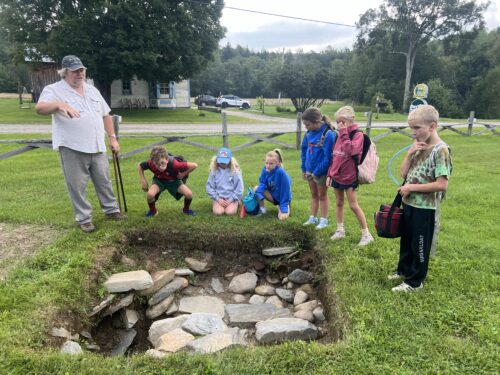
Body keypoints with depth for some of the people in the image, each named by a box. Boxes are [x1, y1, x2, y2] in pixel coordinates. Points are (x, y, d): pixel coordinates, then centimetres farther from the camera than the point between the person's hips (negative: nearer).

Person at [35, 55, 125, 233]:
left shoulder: (92, 90, 14)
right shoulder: (54, 90, -5)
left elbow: (105, 115, 18)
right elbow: (40, 108, -23)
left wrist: (112, 138, 12)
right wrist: (60, 104, -42)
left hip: (97, 147, 5)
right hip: (72, 148, -5)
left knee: (104, 181, 14)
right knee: (77, 186, 3)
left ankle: (111, 210, 29)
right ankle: (84, 219, 15)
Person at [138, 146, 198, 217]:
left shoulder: (174, 164, -40)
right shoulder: (150, 163, -32)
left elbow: (194, 165, -35)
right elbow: (139, 166, -8)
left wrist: (183, 174, -21)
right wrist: (143, 181, -13)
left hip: (174, 180, -1)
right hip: (159, 180, 1)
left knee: (189, 194, -23)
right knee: (150, 194, -29)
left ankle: (186, 209, 12)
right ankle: (153, 211, 5)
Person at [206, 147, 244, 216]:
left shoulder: (235, 171, -6)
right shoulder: (214, 171, -2)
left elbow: (239, 188, -5)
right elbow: (209, 187, 1)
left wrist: (230, 200, -11)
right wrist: (218, 199, -8)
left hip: (232, 198, -1)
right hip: (218, 198, 1)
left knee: (230, 212, -24)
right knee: (218, 212, -24)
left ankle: (235, 204, 10)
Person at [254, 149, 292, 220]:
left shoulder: (281, 172, -31)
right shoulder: (265, 170, -16)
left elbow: (285, 190, -25)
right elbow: (262, 184, -11)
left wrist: (284, 209, -23)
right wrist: (258, 196, -32)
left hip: (283, 197, -4)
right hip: (272, 194, 4)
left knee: (282, 217, -21)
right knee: (257, 188, -17)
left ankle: (286, 206, 14)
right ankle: (262, 209, 0)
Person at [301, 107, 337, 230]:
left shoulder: (328, 134, -22)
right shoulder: (309, 133, -1)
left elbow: (328, 157, -21)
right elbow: (304, 150, 10)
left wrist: (317, 173, -18)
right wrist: (304, 168, 7)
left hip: (322, 172, -6)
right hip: (310, 170, 6)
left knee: (322, 196, 9)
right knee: (313, 195, 18)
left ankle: (324, 220, 24)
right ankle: (313, 218, 32)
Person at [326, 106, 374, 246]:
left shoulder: (357, 134, -12)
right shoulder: (341, 135, 9)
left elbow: (351, 150, -30)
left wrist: (344, 134, -23)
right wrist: (330, 174, 11)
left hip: (349, 177, -7)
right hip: (336, 176, 7)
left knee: (354, 205, -3)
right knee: (339, 203, 14)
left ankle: (366, 234, 8)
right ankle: (340, 230, 26)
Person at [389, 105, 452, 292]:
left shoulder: (441, 150, -19)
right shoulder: (419, 147, 5)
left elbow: (442, 185, -25)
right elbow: (403, 173, 5)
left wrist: (411, 187, -18)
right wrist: (410, 154, -10)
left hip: (425, 208, -8)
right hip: (409, 203, 8)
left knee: (419, 245, 8)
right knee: (406, 240, 22)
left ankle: (414, 281, 24)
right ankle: (404, 270, 41)